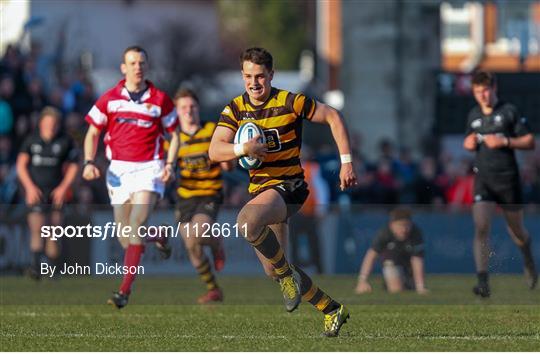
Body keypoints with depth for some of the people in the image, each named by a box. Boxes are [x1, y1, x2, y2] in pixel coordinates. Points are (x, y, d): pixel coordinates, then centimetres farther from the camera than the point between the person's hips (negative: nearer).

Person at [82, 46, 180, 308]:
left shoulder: (160, 99, 3)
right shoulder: (109, 99, 5)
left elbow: (174, 134, 11)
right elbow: (93, 132, 10)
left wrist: (169, 164, -4)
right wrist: (89, 162, -5)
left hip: (149, 168, -3)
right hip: (119, 169, 3)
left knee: (137, 223, -20)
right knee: (124, 235, 2)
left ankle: (125, 289, -22)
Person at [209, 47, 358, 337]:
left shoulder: (290, 102, -9)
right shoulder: (235, 109, 3)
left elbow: (332, 117, 1)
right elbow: (214, 151, -8)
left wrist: (346, 162, -5)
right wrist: (243, 148, -29)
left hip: (289, 186, -7)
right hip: (259, 190, 7)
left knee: (247, 220, -36)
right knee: (274, 271, 9)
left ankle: (286, 273, -15)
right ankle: (332, 310, 24)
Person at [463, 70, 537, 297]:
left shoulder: (509, 112, -4)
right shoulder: (473, 115, 10)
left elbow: (529, 142, -4)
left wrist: (505, 141, -17)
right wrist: (469, 143, 3)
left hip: (508, 177, -2)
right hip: (483, 178, 2)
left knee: (517, 231, 11)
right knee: (481, 228, -15)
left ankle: (528, 260, 44)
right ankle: (483, 282, -17)